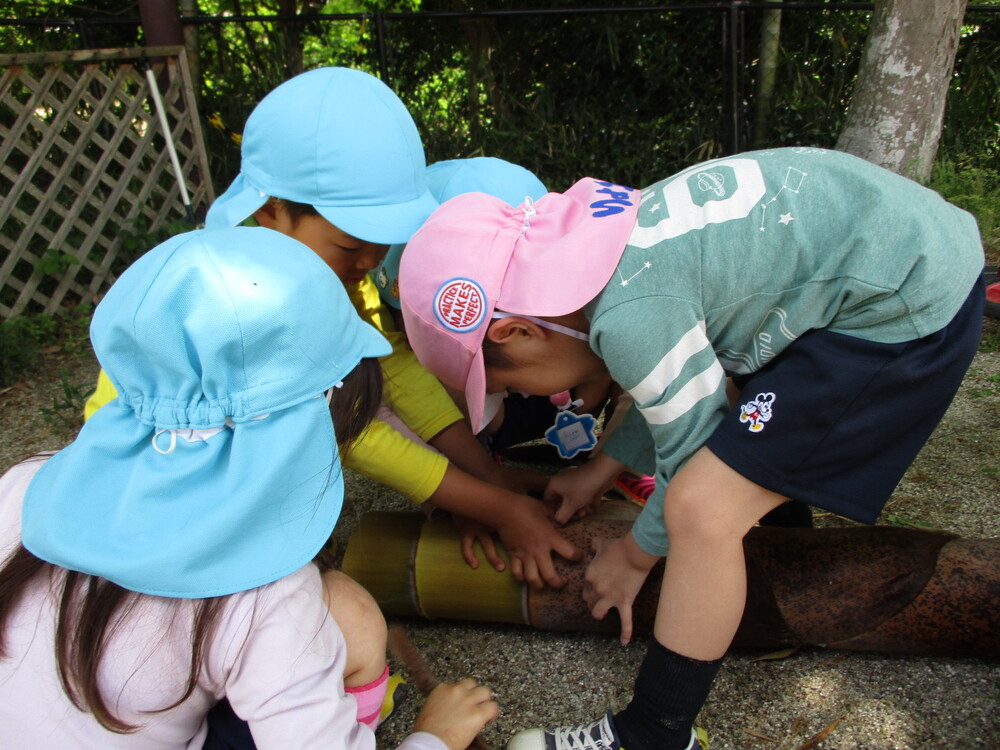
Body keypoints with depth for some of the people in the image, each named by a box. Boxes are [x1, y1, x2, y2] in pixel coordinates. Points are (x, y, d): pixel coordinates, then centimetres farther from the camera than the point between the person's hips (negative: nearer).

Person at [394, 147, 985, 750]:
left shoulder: (631, 314, -26)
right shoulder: (617, 253, 3)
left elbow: (692, 454, -12)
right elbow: (676, 380, 17)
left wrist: (634, 556, 6)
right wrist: (598, 473, 25)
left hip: (912, 306, -10)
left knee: (702, 512, -13)